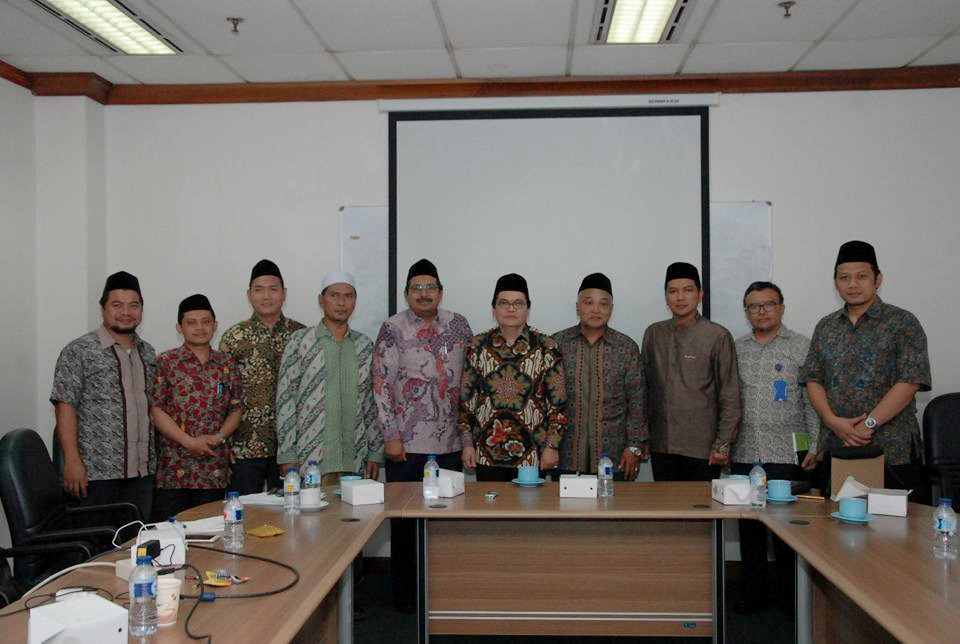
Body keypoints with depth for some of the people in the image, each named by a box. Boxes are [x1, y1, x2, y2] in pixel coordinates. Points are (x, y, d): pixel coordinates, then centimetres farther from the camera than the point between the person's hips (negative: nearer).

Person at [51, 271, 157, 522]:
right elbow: (65, 406, -9)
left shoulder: (148, 353, 13)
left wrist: (153, 461, 13)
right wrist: (72, 461, -15)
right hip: (96, 472, -5)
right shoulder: (79, 351, -5)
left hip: (142, 472, 5)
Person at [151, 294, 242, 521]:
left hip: (215, 470, 3)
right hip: (173, 470, -3)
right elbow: (156, 410, -4)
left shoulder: (227, 364, 11)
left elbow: (236, 409, 11)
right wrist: (189, 442, -13)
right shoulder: (166, 362, 1)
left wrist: (219, 436, -8)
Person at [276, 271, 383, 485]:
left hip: (355, 462, 3)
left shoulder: (365, 346, 11)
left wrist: (375, 452, 8)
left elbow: (372, 403, 13)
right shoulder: (300, 341, 0)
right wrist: (287, 456, -7)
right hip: (310, 461, -3)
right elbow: (285, 400, -2)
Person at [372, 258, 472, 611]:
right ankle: (405, 593, 19)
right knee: (405, 520, 6)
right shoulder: (393, 328, -4)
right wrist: (391, 436, -9)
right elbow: (381, 386, -5)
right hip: (406, 446, -3)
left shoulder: (458, 325, 7)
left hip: (448, 444, 3)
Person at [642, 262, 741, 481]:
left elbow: (730, 396, -3)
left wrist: (723, 444, -7)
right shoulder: (654, 334, 8)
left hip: (702, 449, -3)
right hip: (662, 447, 3)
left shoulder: (717, 336, -4)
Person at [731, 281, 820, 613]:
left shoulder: (801, 347, 1)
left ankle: (790, 594, 16)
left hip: (787, 455, -3)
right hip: (743, 455, 3)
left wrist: (814, 448, -6)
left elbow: (812, 402, -1)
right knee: (749, 526, 9)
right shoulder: (735, 349, 10)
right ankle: (755, 589, 22)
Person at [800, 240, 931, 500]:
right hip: (836, 450, 4)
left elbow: (909, 381, -9)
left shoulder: (903, 323, 0)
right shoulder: (825, 327, 14)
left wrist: (868, 424, -14)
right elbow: (813, 380, 10)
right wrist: (834, 422, -7)